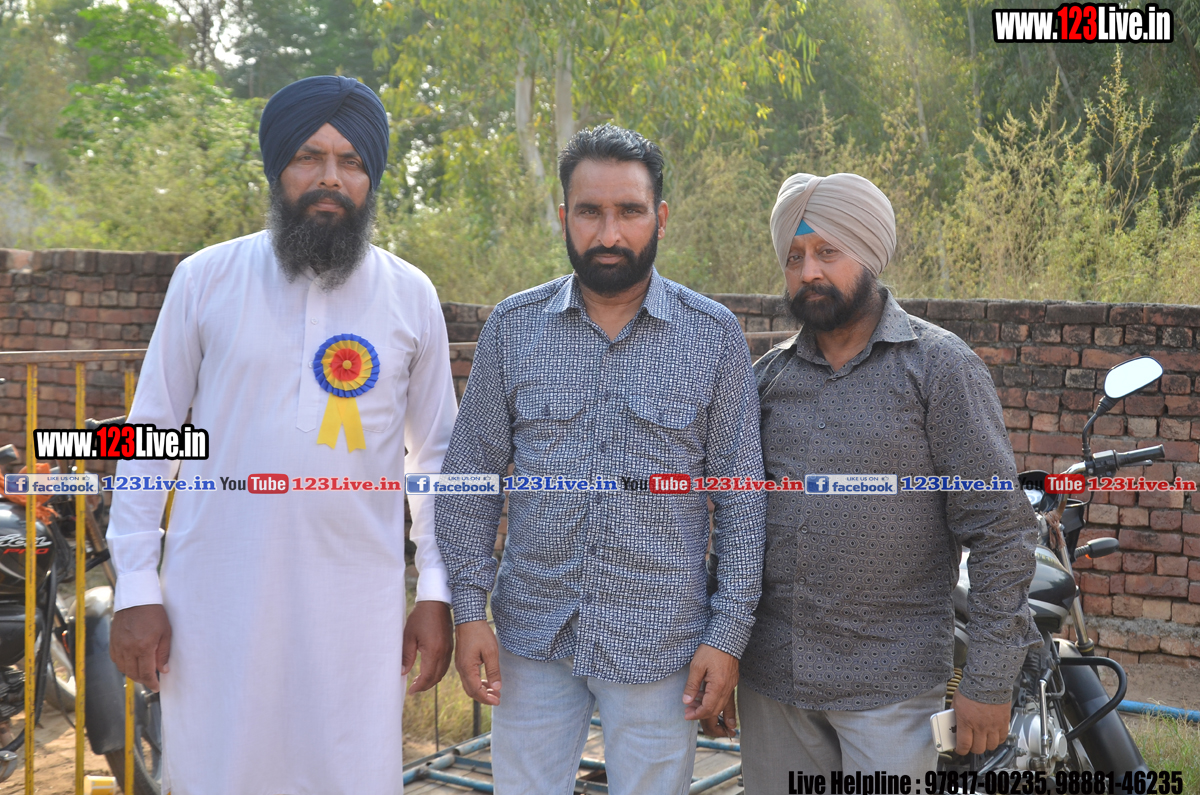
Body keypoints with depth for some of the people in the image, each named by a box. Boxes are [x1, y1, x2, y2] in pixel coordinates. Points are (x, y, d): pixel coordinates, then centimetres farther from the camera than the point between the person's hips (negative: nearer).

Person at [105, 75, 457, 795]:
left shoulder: (412, 297, 2)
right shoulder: (206, 279, -1)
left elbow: (435, 455, 8)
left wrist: (437, 591, 4)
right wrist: (136, 587, -1)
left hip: (356, 601, 1)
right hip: (216, 597, 0)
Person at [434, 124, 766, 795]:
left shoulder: (715, 336, -4)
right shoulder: (512, 327, 0)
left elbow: (741, 498, -2)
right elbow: (472, 474, 4)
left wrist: (729, 633, -5)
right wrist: (470, 608, -2)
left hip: (659, 643, -1)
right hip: (532, 637, 2)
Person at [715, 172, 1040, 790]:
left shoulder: (939, 367, -6)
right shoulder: (768, 375, 7)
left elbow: (998, 529, -7)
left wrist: (989, 681, -9)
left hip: (889, 690, -4)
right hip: (770, 679, 4)